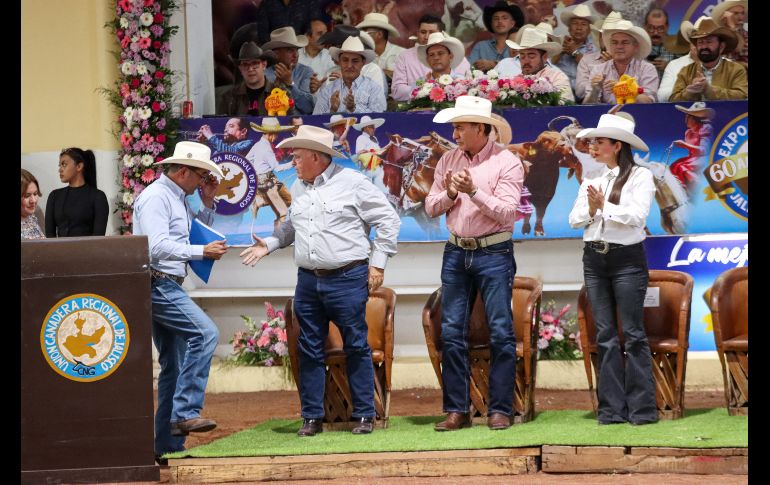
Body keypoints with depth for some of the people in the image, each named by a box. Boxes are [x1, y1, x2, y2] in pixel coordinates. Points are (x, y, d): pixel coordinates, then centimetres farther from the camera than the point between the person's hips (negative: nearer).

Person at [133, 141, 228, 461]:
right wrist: (203, 251, -22)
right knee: (205, 333, -23)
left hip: (167, 288, 11)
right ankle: (186, 412, -25)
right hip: (158, 284, -11)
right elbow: (159, 247, -22)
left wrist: (207, 203, 17)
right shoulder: (156, 197, -12)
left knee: (174, 365, 9)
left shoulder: (178, 199, 19)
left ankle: (168, 444, 11)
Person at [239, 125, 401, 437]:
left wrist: (378, 262, -5)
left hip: (347, 279, -6)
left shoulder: (352, 183, -4)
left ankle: (364, 416, 5)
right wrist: (270, 244, 13)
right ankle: (312, 417, 11)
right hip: (308, 280, 6)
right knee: (310, 350, 5)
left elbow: (388, 220, -2)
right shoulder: (298, 188, 14)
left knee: (356, 347, -1)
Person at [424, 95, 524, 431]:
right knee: (451, 333, 3)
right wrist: (449, 194, -12)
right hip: (456, 252, 5)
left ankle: (500, 410, 3)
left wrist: (473, 191, -22)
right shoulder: (449, 160, 8)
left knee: (501, 333, -3)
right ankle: (456, 411, 9)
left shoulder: (507, 163, -6)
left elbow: (506, 213, -14)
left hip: (494, 253, -5)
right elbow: (431, 208, 7)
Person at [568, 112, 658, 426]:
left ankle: (642, 408, -3)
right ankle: (612, 408, 5)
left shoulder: (640, 177, -2)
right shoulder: (591, 180, 13)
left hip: (627, 259, -5)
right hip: (594, 259, 5)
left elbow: (637, 215, -14)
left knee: (633, 333, -5)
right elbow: (574, 221, 7)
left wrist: (604, 206, -13)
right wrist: (590, 209, -12)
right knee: (605, 335, 4)